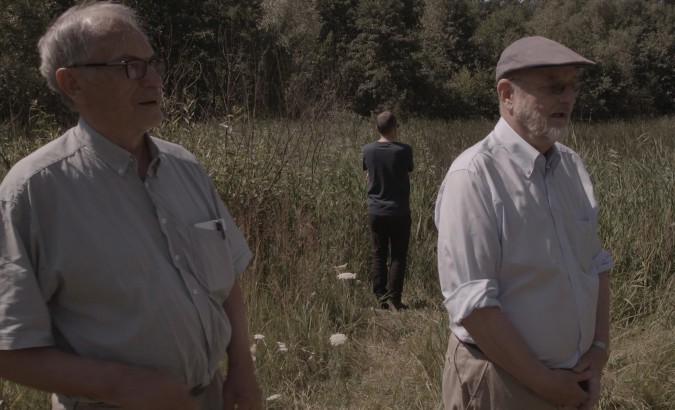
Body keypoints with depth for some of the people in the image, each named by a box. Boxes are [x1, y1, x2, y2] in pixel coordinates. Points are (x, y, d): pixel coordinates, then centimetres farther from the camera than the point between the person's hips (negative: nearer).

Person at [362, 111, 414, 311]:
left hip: (375, 211, 3)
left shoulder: (368, 150, -3)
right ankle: (394, 298, 3)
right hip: (399, 211, -3)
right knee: (398, 256, 6)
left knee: (379, 255, 11)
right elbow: (409, 172, 3)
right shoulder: (404, 150, -11)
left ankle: (380, 297, 13)